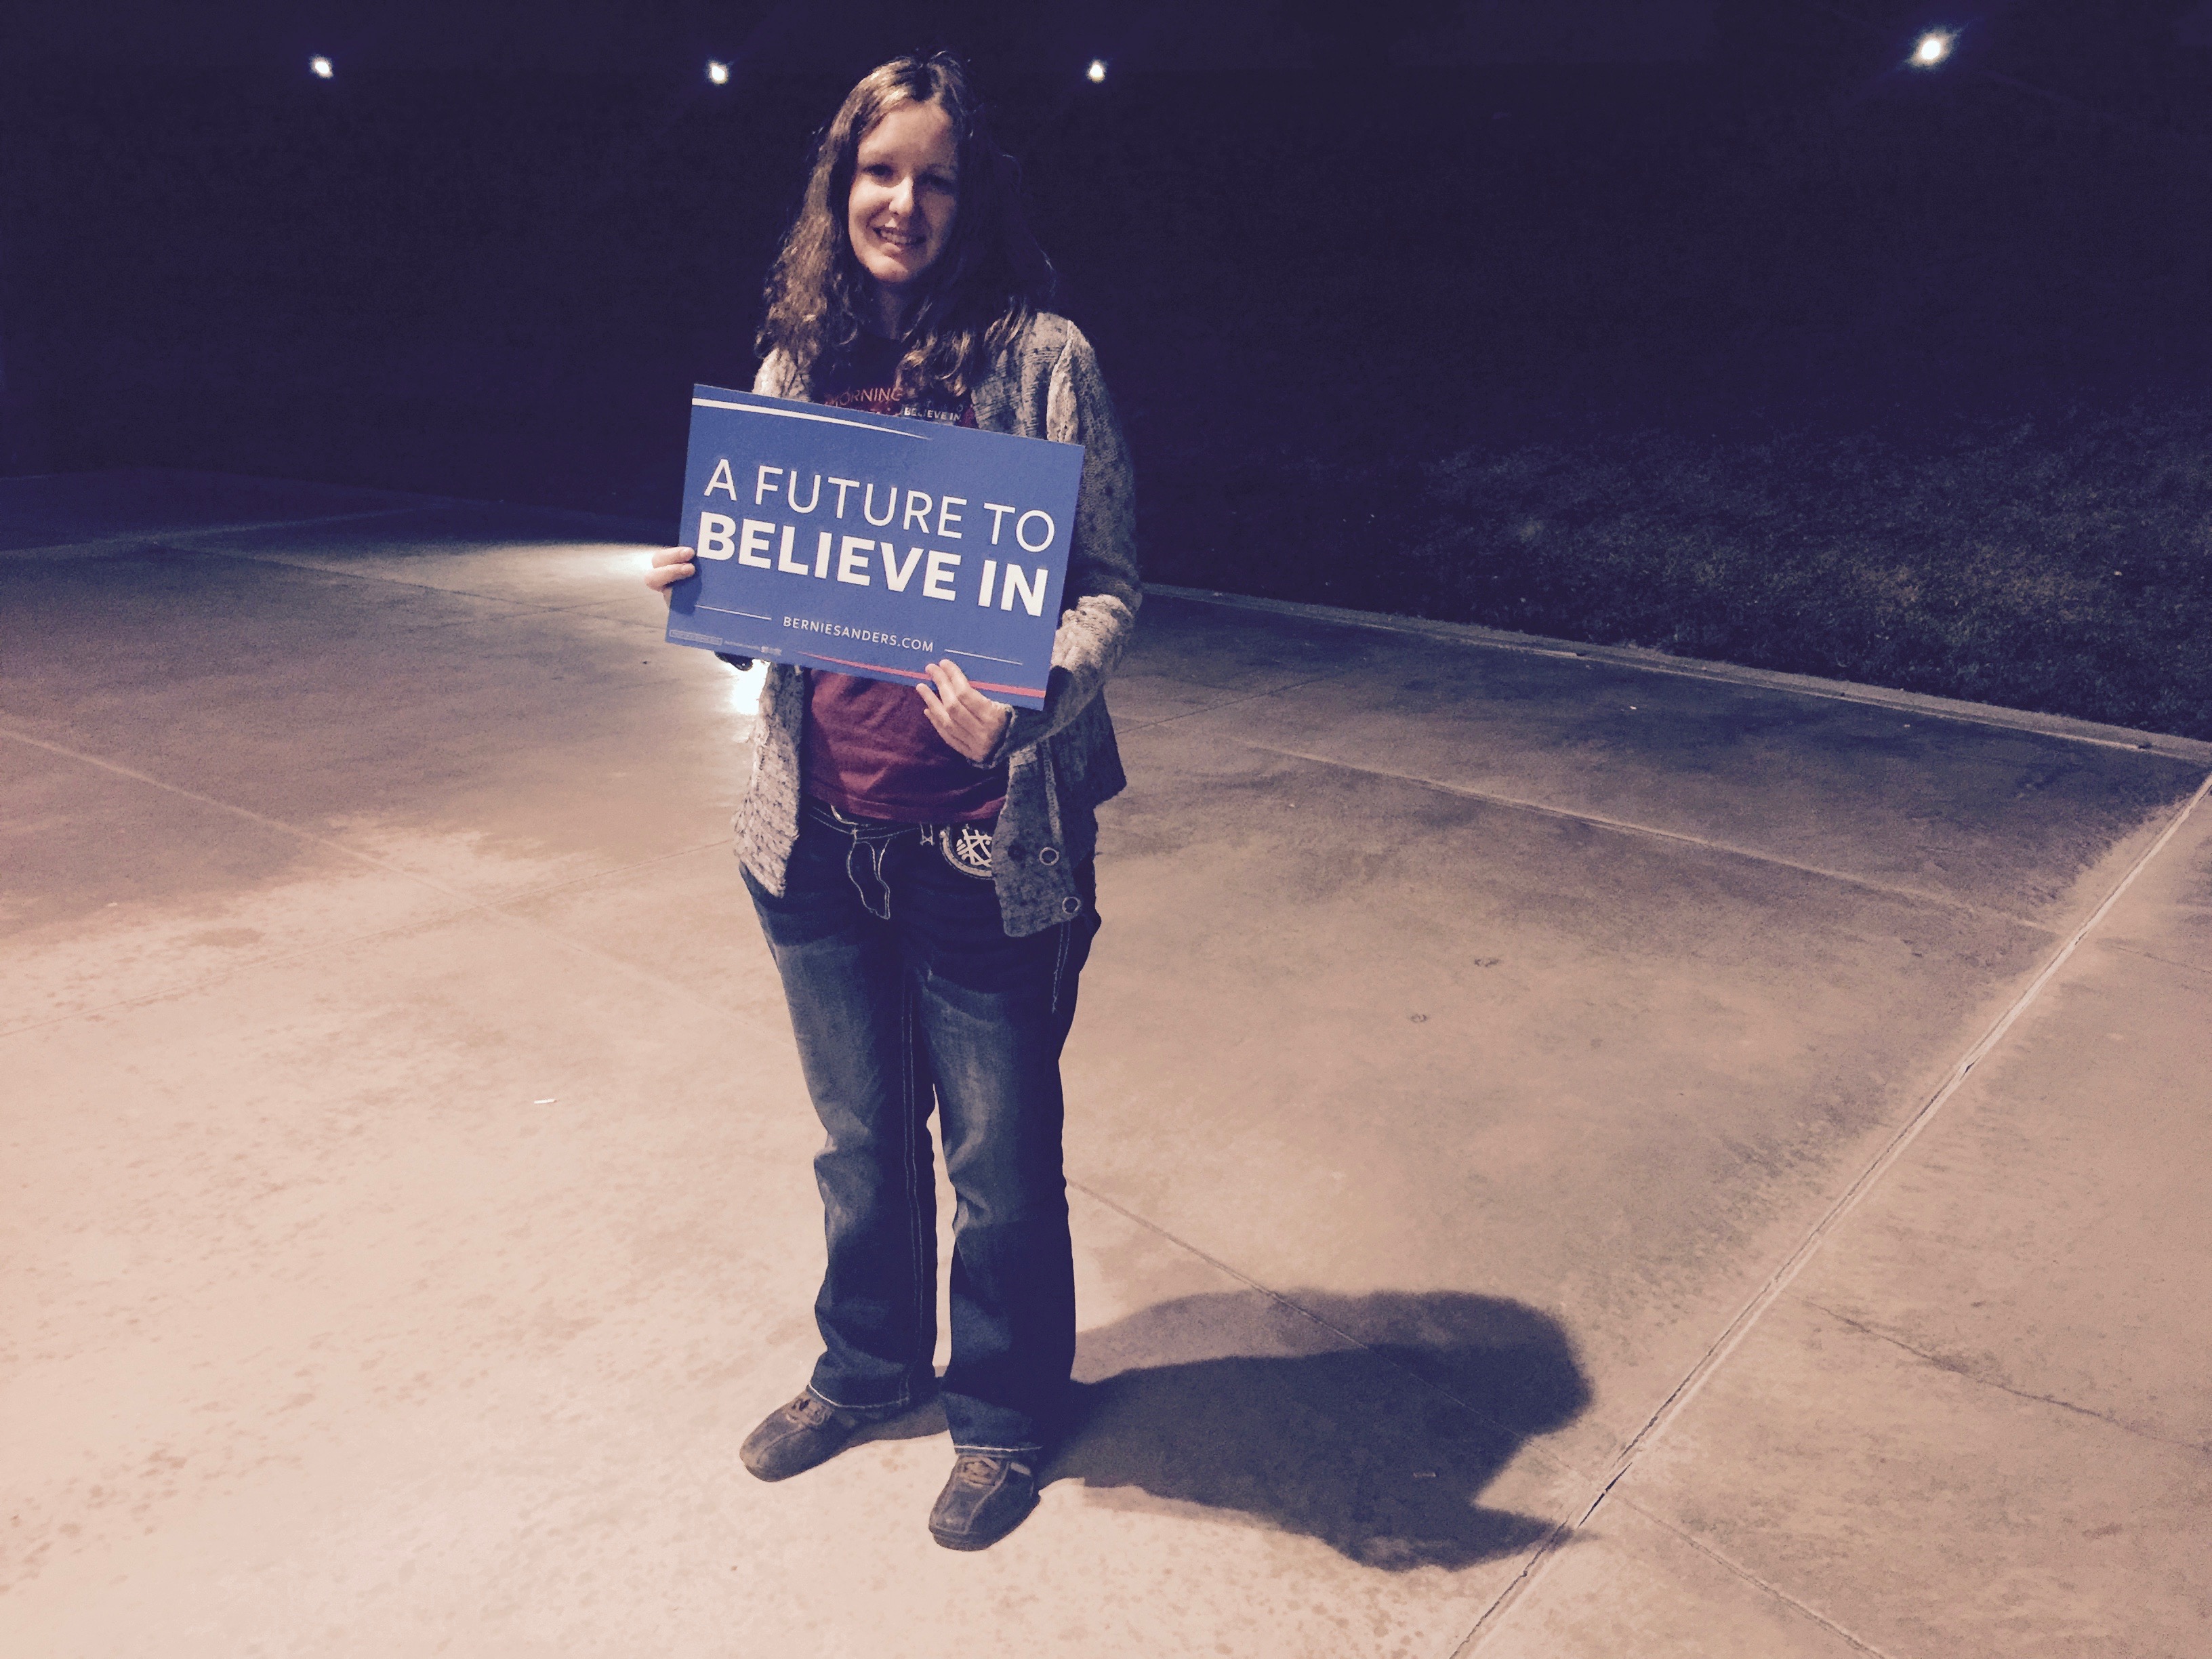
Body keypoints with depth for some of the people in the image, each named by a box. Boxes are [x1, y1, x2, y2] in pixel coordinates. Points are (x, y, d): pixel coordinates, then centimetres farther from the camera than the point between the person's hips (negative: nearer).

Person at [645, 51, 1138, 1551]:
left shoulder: (1040, 356, -8)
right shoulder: (799, 362, 7)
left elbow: (1111, 585, -9)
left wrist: (1030, 699, -27)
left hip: (986, 847, -4)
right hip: (817, 835, 5)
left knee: (999, 1160, 12)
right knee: (860, 1138, 22)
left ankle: (1004, 1417, 38)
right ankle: (870, 1369, 47)